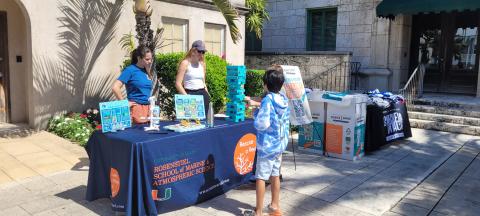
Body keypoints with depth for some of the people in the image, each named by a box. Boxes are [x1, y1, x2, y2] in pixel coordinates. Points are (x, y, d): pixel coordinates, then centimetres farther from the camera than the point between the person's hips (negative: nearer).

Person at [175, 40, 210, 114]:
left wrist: (207, 95, 12)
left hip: (203, 94, 5)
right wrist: (186, 97, -16)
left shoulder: (202, 64, 16)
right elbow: (178, 84, -7)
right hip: (189, 94, -5)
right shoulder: (185, 63, -1)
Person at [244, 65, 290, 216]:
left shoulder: (267, 99, -19)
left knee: (261, 177, 2)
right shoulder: (284, 99, 4)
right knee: (275, 175, 19)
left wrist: (256, 113, -5)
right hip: (280, 143, 8)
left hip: (267, 145, -7)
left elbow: (261, 124, -24)